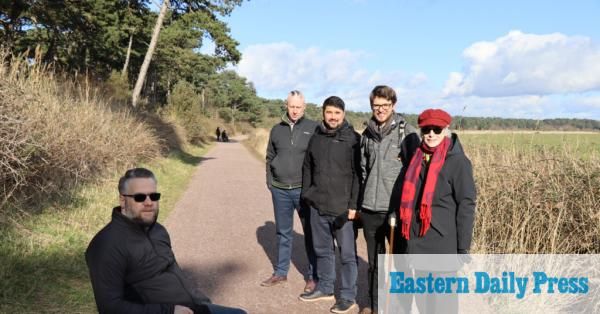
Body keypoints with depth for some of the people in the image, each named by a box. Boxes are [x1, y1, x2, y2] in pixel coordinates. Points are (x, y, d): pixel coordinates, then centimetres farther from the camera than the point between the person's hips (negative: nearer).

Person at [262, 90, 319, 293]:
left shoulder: (313, 128, -4)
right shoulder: (277, 129, 7)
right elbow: (270, 158, 13)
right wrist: (270, 181, 5)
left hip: (305, 190, -3)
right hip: (280, 190, 4)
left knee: (310, 233, 6)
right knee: (283, 233, 15)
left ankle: (313, 275, 17)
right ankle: (280, 272, 27)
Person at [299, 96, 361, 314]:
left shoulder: (353, 139, -7)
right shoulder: (316, 138, 9)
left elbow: (358, 174, -10)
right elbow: (307, 169, 15)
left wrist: (353, 205, -14)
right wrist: (306, 196, 11)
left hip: (343, 208, -5)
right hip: (317, 206, 6)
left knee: (347, 253, 5)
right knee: (322, 250, 17)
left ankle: (348, 296, 17)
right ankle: (324, 288, 32)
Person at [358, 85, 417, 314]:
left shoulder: (407, 132, -6)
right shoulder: (367, 133, 9)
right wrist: (360, 202, 14)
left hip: (397, 208, -4)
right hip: (369, 208, 5)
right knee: (374, 261, 16)